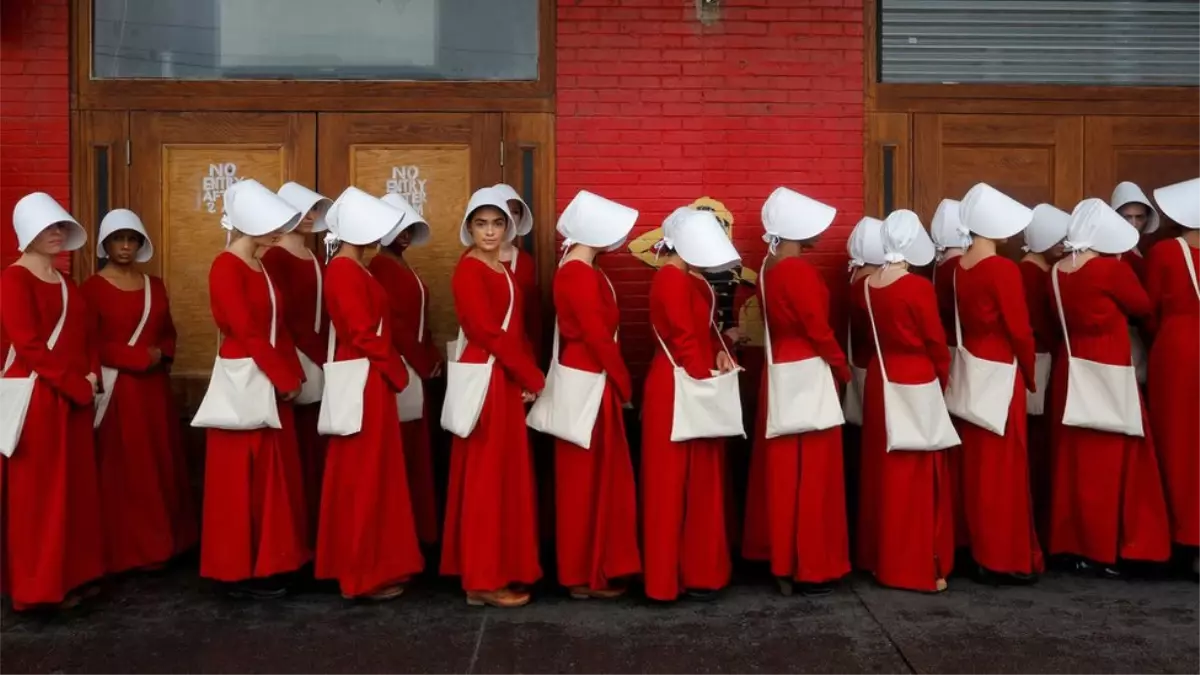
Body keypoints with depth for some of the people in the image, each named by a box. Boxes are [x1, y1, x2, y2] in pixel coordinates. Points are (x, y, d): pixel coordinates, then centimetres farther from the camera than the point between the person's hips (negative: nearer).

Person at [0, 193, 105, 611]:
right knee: (36, 494, -1)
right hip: (36, 398, -8)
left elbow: (86, 337, 14)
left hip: (73, 401, 8)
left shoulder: (66, 284, 16)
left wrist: (92, 378, -4)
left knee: (73, 491, 11)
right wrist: (78, 386, -14)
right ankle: (34, 587, 9)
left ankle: (65, 580, 21)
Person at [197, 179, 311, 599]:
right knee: (243, 477, 0)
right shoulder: (226, 268, -13)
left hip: (272, 384, 9)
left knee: (272, 475, 12)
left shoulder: (262, 267, 13)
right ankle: (240, 571, 10)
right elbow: (247, 333, -18)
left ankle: (266, 564, 23)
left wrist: (293, 376, 2)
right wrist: (286, 379, -12)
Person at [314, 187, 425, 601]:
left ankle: (374, 566, 24)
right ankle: (363, 575, 6)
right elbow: (363, 335, -19)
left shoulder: (354, 269, 14)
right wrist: (396, 372, -9)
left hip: (371, 381, 10)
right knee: (363, 477, -3)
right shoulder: (345, 272, -16)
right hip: (362, 383, -10)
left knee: (374, 475, 15)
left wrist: (392, 372, 9)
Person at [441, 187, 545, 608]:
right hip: (484, 379, -9)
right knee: (486, 476, -4)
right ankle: (483, 579, 5)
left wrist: (527, 375, 0)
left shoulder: (503, 271, 16)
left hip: (507, 380, 9)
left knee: (507, 474, 13)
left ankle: (499, 569, 22)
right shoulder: (469, 271, -12)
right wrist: (532, 377, -12)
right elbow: (488, 333, -18)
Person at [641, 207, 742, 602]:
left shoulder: (689, 278, 13)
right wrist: (707, 381, -14)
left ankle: (697, 569, 23)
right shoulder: (672, 279, -16)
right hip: (679, 388, -10)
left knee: (699, 480, 14)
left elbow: (706, 327, 16)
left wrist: (722, 353, -1)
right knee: (676, 481, -2)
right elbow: (684, 339, -19)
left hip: (696, 385, 10)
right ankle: (674, 576, 7)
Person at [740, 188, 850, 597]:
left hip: (780, 372, 9)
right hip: (806, 376, -9)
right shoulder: (799, 270, -18)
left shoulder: (769, 266, 8)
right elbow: (818, 329, -17)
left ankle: (780, 560, 22)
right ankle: (811, 568, 9)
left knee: (782, 471, 13)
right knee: (812, 474, 0)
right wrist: (842, 367, -2)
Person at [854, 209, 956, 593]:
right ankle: (919, 567, 9)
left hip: (879, 379, 6)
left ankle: (879, 558, 25)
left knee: (882, 469, 15)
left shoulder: (867, 285, 0)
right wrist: (944, 378, 6)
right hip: (916, 383, -6)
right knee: (917, 474, 2)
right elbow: (935, 342, -9)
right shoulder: (918, 287, -17)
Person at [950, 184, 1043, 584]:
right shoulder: (1004, 269, -17)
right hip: (1000, 374, -7)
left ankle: (979, 551, 24)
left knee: (977, 465, 14)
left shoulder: (960, 266, 5)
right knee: (1004, 467, 1)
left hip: (971, 371, 7)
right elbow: (1019, 331, -15)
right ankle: (1005, 558, 9)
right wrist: (1030, 374, 0)